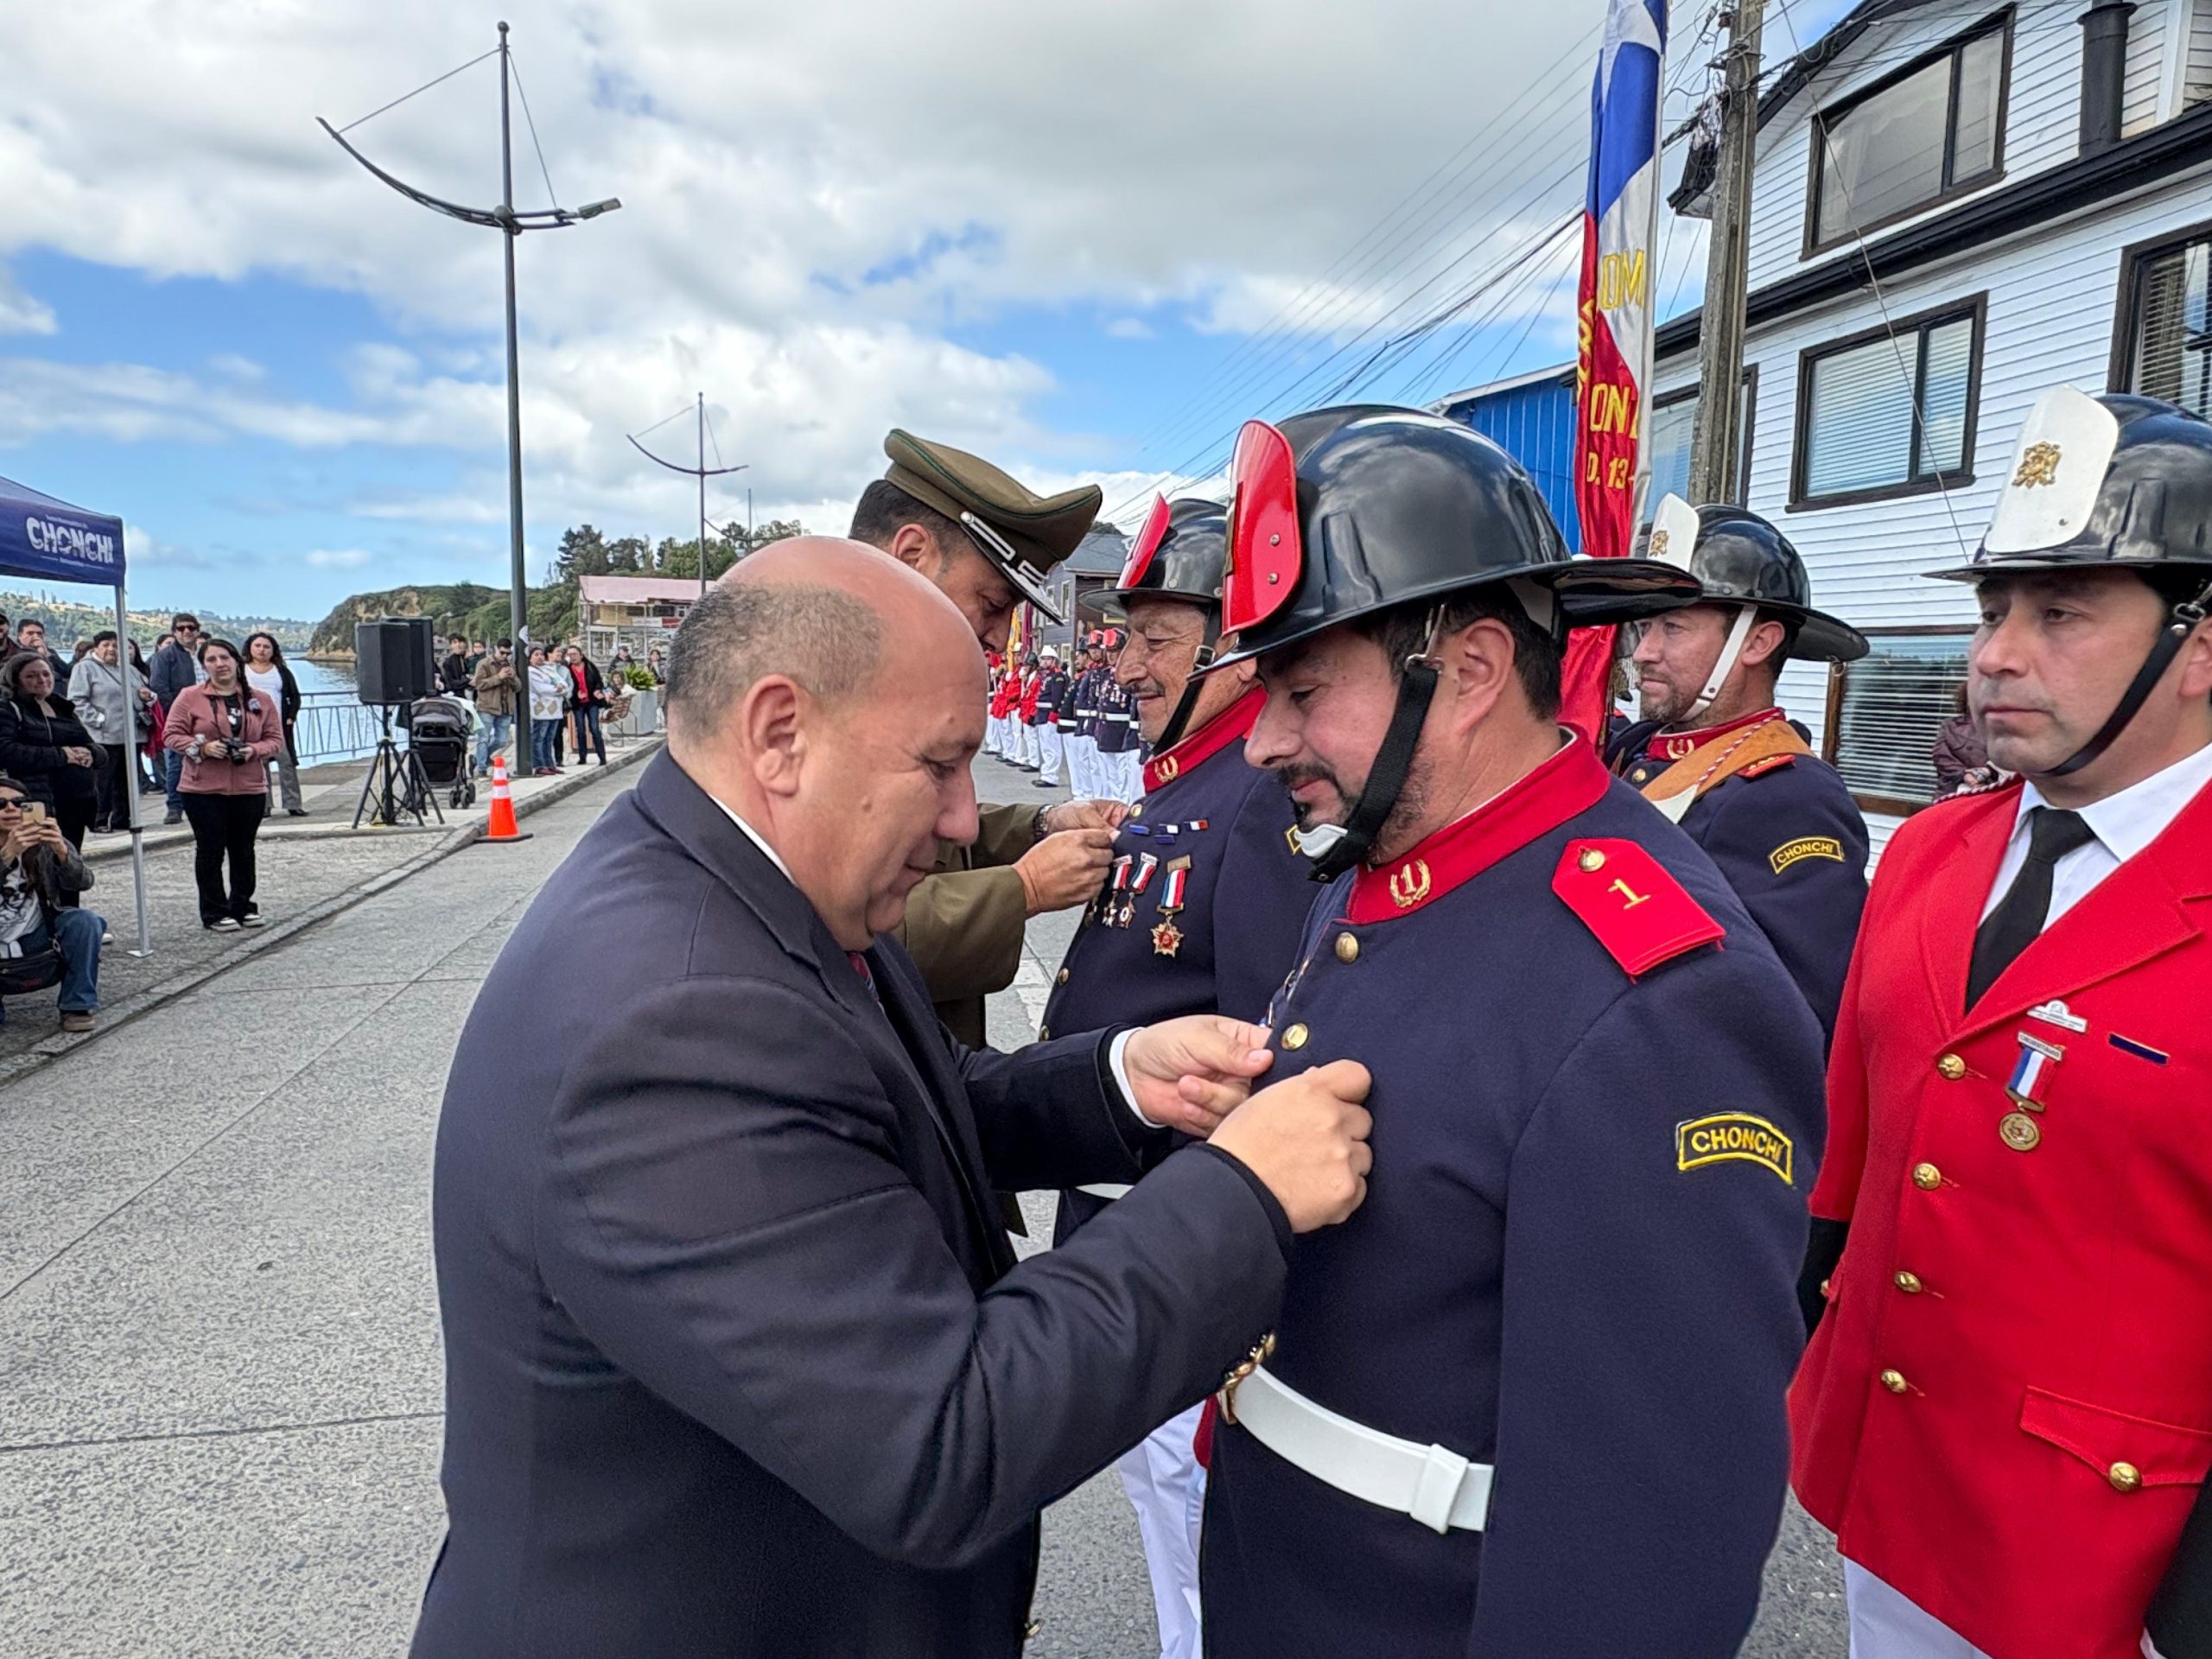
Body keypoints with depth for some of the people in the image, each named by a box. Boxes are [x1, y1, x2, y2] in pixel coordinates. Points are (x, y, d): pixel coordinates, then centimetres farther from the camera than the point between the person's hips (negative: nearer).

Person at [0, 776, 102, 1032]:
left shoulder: (45, 843, -5)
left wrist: (61, 851, -37)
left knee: (83, 921, -27)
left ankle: (77, 1006, -14)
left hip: (37, 941, 1)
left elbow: (83, 883, -18)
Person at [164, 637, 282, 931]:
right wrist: (203, 747, -16)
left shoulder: (259, 700, 8)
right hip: (203, 789, -2)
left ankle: (243, 906, 21)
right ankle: (214, 913, 9)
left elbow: (275, 738, 8)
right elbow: (172, 736, 0)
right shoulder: (189, 697, 2)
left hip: (250, 788, 2)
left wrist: (255, 750, -12)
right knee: (210, 851, 1)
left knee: (243, 850, 9)